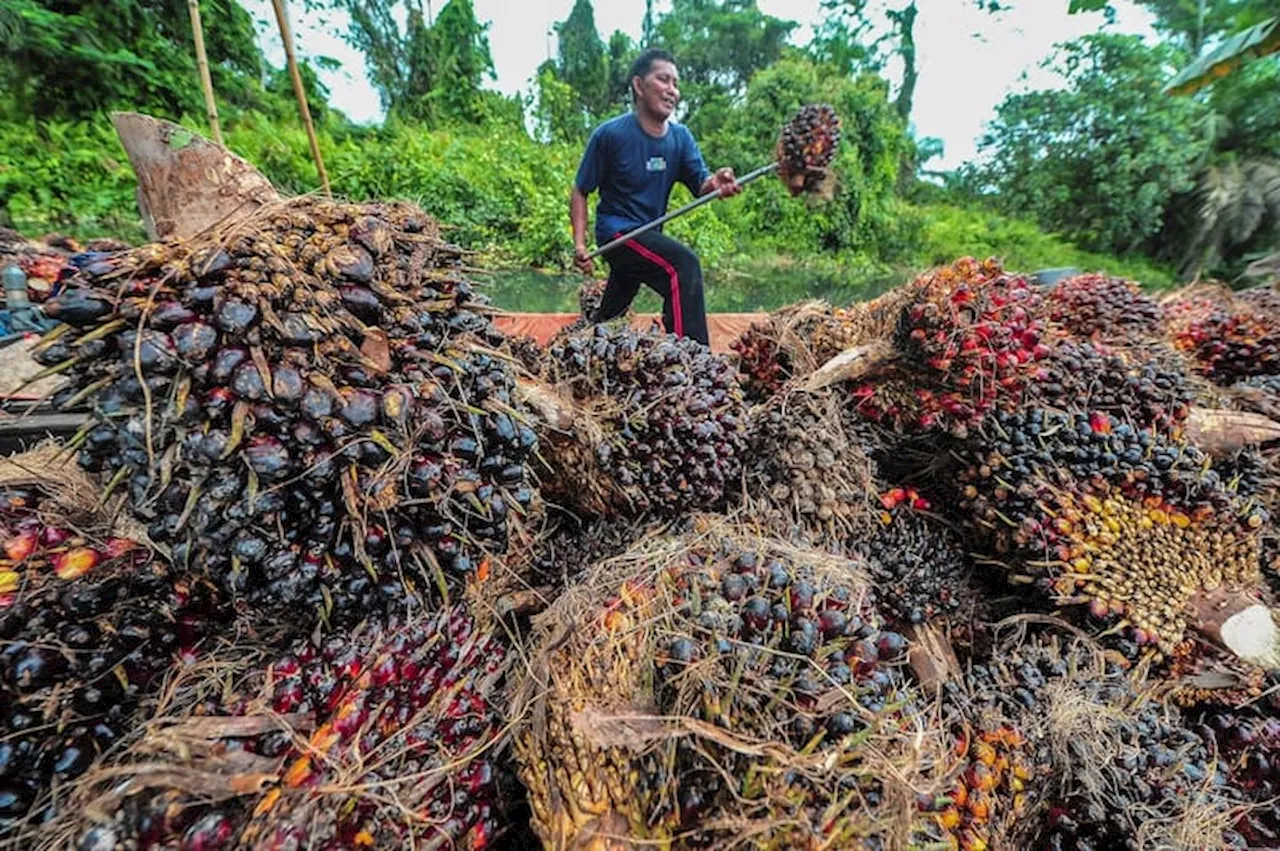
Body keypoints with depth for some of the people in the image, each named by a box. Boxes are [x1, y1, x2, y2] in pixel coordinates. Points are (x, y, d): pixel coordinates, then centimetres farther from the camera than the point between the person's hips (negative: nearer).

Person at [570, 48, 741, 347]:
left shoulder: (680, 136, 4)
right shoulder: (610, 134, -10)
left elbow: (700, 184, -8)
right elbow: (580, 191, -5)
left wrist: (716, 183, -32)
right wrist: (579, 243, -17)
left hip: (648, 235, 7)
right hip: (617, 232, -6)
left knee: (609, 316, 17)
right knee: (683, 263, -29)